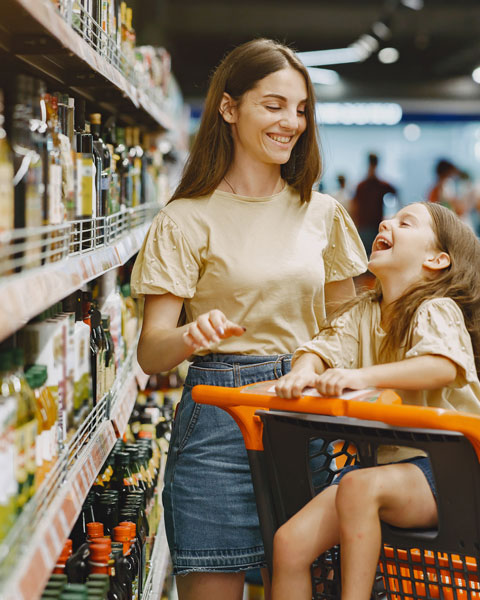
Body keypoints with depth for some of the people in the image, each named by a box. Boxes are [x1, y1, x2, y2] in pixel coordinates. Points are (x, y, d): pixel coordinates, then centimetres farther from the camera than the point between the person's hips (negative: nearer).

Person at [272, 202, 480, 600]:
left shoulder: (437, 311, -7)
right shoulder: (362, 314, 15)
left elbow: (443, 366, -27)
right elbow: (322, 348, 3)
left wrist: (362, 376, -41)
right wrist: (304, 371, -22)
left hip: (443, 467, -6)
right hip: (383, 463, 6)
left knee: (360, 485, -35)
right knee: (290, 542, -12)